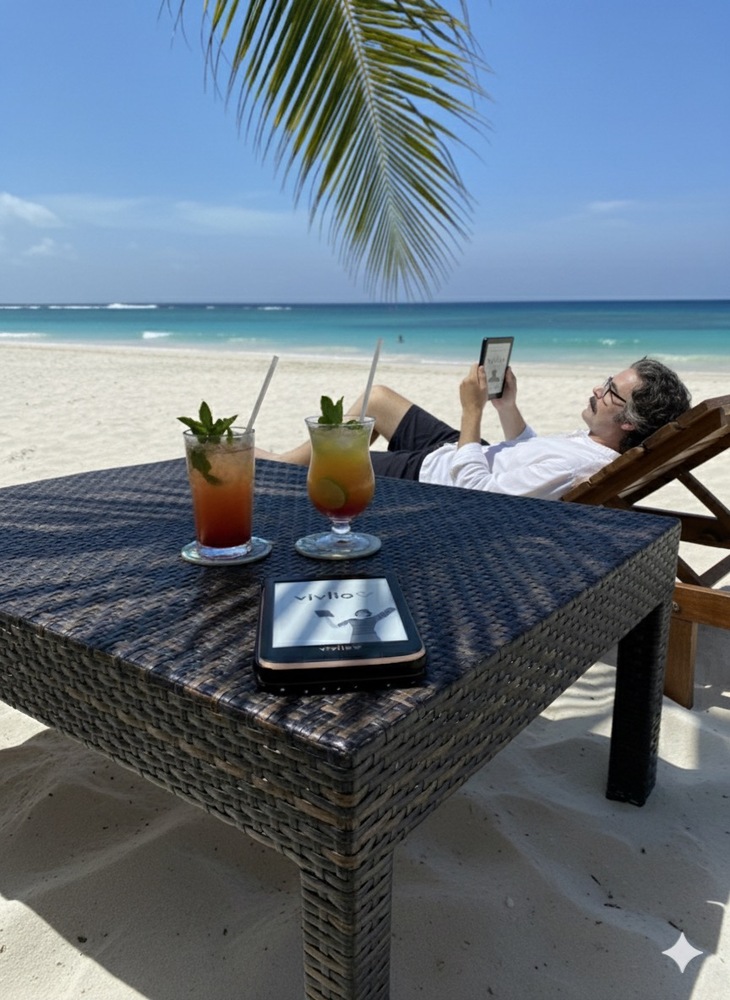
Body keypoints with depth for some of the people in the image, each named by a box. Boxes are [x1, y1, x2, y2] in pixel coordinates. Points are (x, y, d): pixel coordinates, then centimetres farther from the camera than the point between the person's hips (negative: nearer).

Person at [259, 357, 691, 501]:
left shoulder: (578, 465, -34)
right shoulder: (597, 442, -5)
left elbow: (475, 494, -32)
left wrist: (473, 410, -27)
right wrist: (508, 407, -1)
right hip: (472, 453, 9)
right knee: (378, 397, 17)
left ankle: (282, 467, 34)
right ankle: (287, 460, 29)